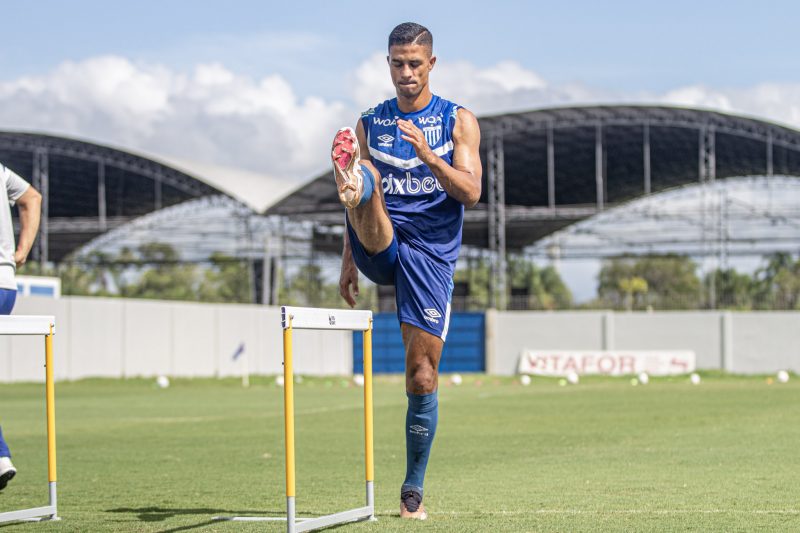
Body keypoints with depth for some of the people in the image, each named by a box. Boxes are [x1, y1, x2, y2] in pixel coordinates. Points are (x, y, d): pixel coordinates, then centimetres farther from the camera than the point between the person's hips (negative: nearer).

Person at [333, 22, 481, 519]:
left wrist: (427, 155, -20)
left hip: (431, 254, -1)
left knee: (423, 374, -4)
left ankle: (414, 491, 6)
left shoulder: (459, 120, 6)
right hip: (381, 247, 2)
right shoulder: (369, 124, 13)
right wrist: (350, 265, 12)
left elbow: (471, 193, -7)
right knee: (364, 179, -29)